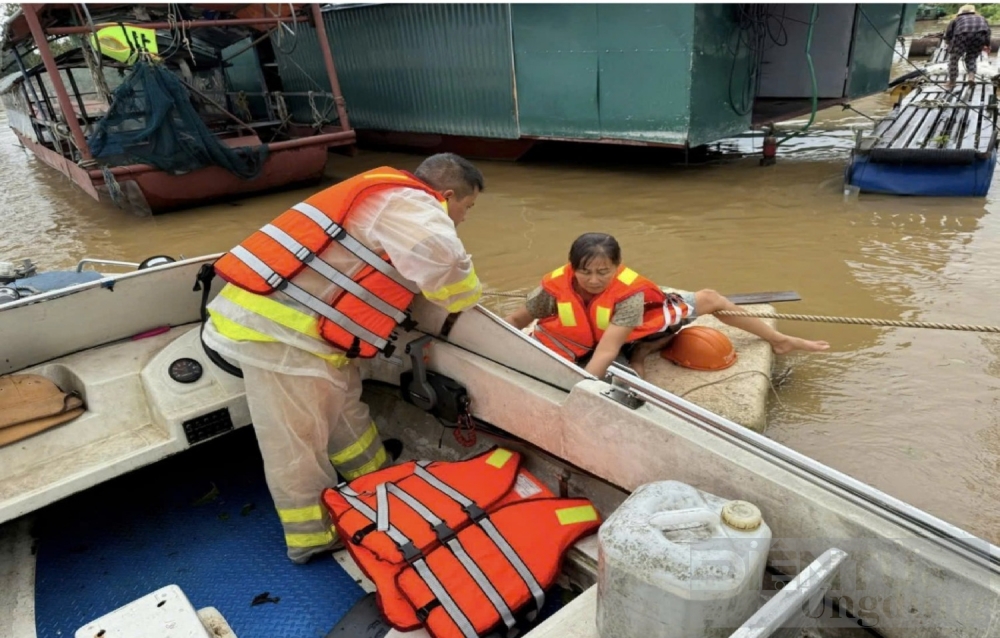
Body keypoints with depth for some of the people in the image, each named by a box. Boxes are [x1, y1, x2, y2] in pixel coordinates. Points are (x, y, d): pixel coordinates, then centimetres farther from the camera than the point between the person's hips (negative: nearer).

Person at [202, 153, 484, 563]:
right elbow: (443, 264, -27)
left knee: (340, 397, 23)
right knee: (297, 439, 3)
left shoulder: (389, 196, 18)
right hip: (277, 326, -10)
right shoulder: (415, 207, -12)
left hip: (277, 312, 10)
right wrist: (466, 298, -6)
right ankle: (313, 536, 19)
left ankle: (373, 472, 42)